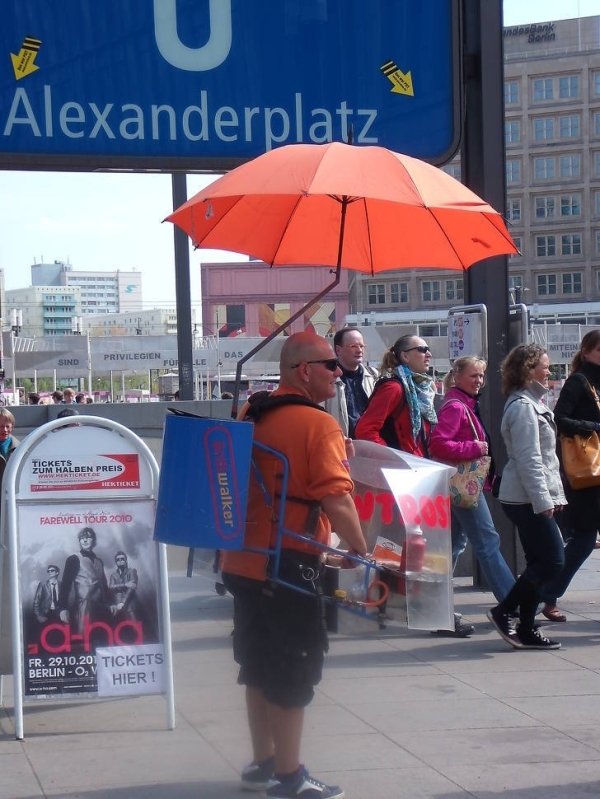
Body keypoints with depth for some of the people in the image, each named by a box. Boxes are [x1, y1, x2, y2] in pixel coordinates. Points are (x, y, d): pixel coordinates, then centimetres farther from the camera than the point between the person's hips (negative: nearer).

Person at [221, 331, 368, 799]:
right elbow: (337, 501, -21)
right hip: (289, 566, -8)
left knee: (259, 666, 18)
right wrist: (363, 552, -12)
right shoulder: (318, 424, -14)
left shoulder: (252, 418, 10)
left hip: (244, 561, 8)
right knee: (294, 672, 3)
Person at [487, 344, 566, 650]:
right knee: (552, 560, -9)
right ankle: (504, 611, -3)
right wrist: (543, 500, -21)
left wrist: (554, 495, 20)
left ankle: (526, 630, 12)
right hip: (527, 499, -10)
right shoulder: (523, 407, -14)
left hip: (529, 498, 10)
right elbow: (528, 459, -20)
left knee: (539, 562, 9)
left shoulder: (531, 404, 19)